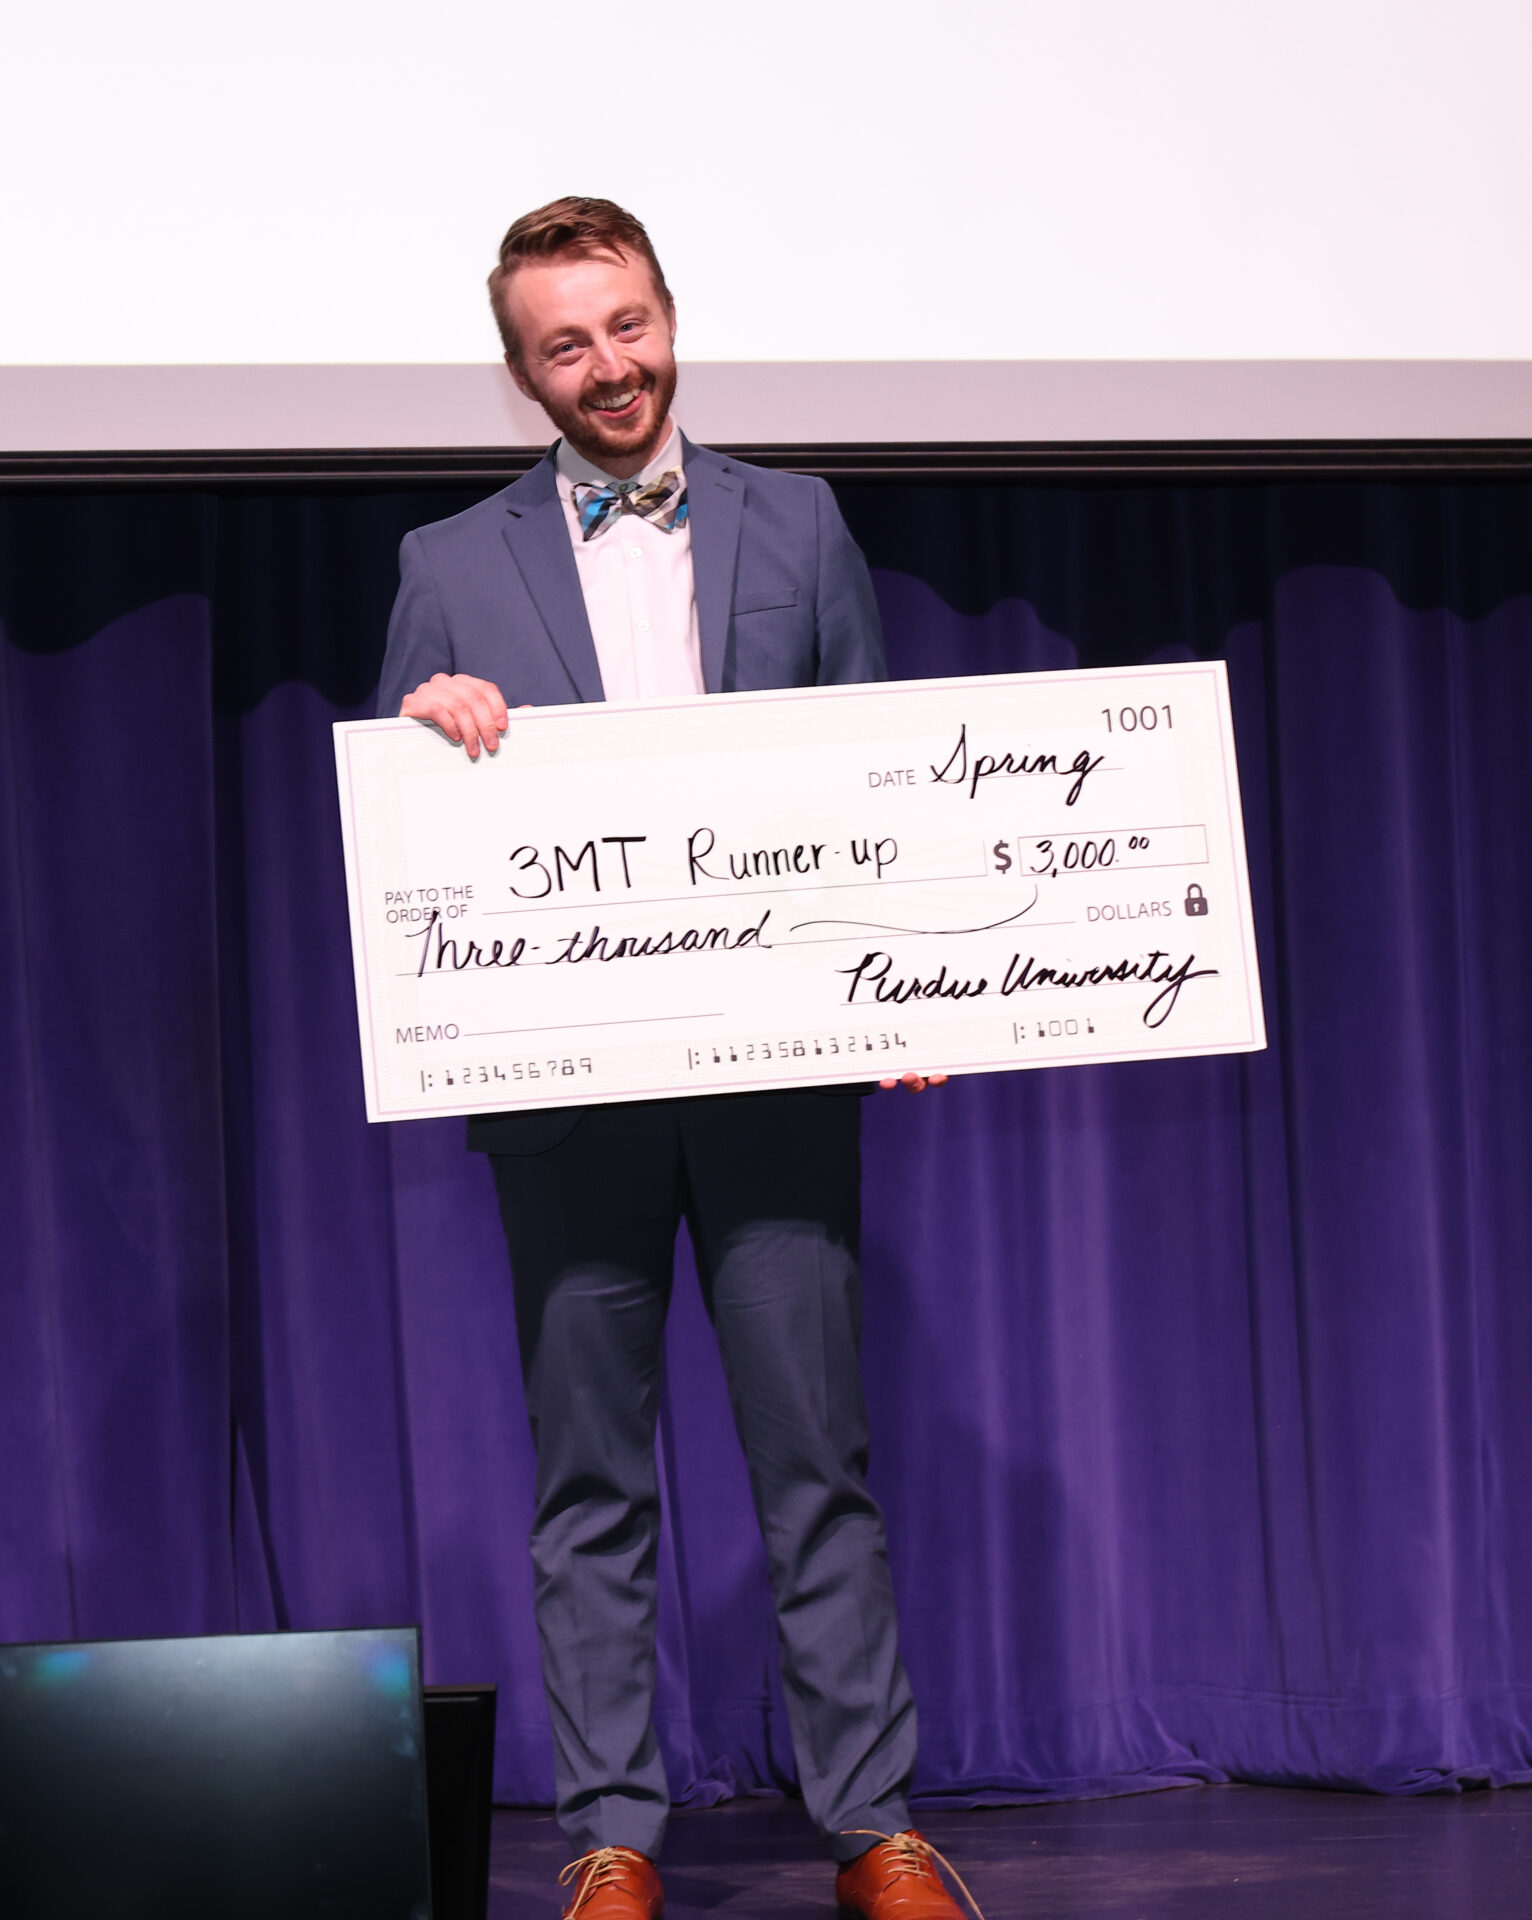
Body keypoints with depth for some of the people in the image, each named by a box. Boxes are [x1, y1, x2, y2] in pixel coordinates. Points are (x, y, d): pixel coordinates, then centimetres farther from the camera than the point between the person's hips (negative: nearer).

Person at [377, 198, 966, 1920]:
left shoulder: (795, 527, 12)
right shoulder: (451, 567, 10)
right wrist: (420, 725, -12)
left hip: (777, 1064, 0)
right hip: (565, 1074, 0)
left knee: (816, 1457, 1)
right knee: (589, 1477, 4)